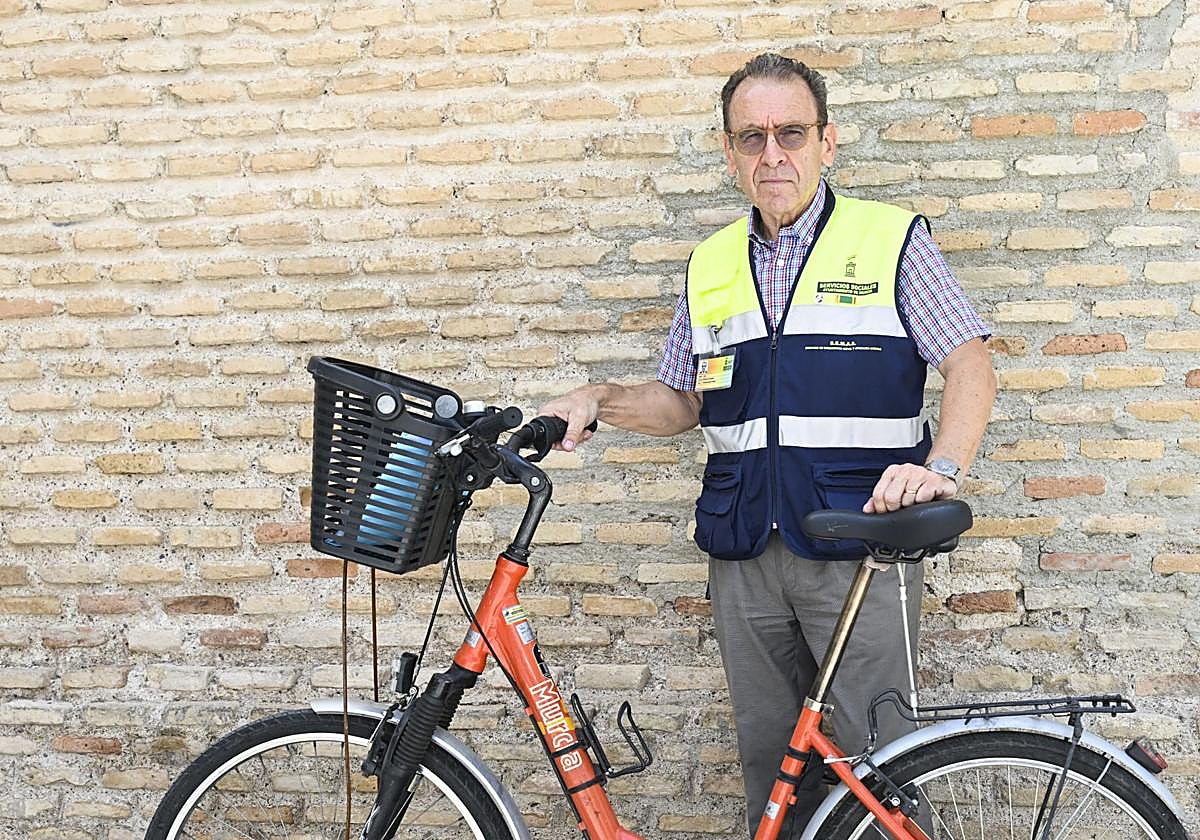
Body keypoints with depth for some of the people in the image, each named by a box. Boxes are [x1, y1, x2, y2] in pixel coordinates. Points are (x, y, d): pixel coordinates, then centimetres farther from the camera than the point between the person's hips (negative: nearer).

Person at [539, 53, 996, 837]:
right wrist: (601, 400, 1)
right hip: (745, 553, 4)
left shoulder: (893, 239, 0)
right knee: (770, 754, 12)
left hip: (861, 544, -4)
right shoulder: (711, 266, 13)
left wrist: (942, 467, -22)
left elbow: (971, 367, -5)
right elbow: (685, 402, 19)